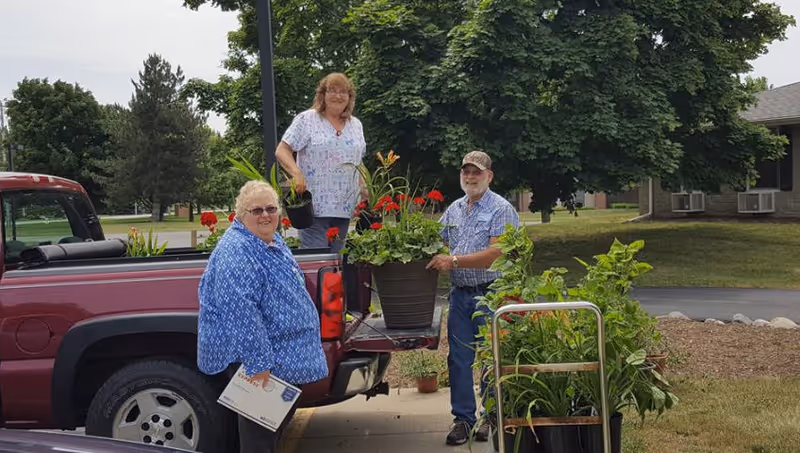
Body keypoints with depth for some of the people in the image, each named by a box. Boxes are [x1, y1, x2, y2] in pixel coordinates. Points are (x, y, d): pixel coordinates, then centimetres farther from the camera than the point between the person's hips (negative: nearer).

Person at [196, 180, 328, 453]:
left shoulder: (275, 243, 10)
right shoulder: (236, 251, -21)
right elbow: (241, 311, -29)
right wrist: (259, 361, -30)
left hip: (285, 357, 10)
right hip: (256, 361, -10)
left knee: (279, 425, 20)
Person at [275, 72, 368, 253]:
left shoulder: (356, 125, 16)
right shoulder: (306, 120, -2)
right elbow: (282, 151, -6)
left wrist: (364, 190, 12)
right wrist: (296, 173, -23)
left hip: (344, 208, 5)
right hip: (314, 205, -5)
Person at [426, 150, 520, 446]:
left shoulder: (501, 209, -7)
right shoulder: (453, 209, 14)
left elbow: (497, 253, -17)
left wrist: (454, 261, -21)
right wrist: (435, 259, -4)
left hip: (490, 294, -5)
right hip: (460, 295, 6)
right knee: (459, 359, 6)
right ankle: (463, 418, 14)